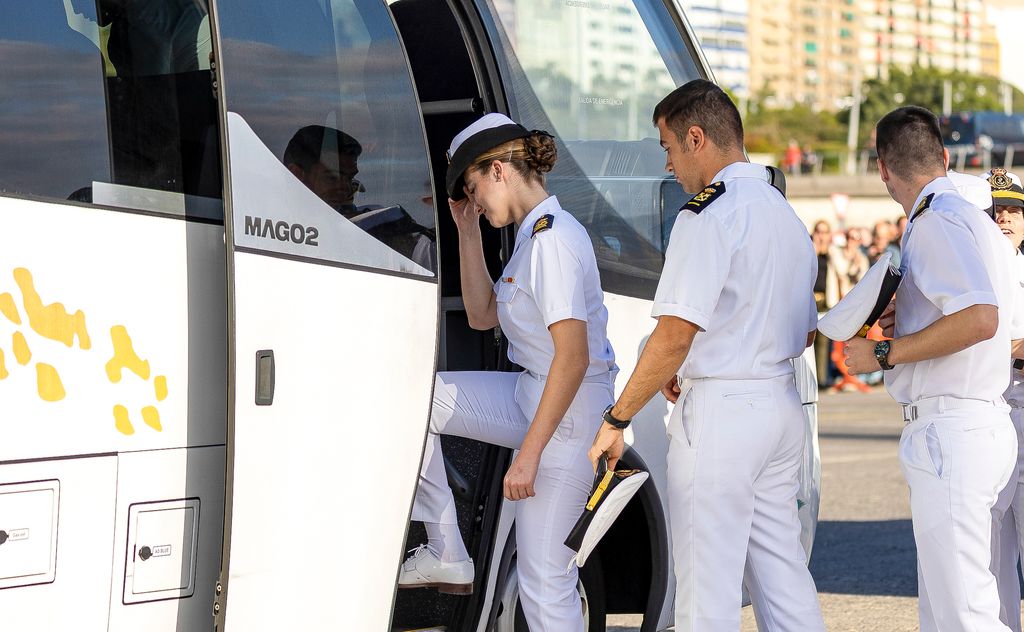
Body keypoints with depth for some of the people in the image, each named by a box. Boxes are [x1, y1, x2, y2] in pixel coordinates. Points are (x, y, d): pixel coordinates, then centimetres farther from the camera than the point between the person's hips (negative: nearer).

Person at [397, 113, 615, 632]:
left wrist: (528, 454, -26)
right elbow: (483, 316, 22)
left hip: (568, 413, -10)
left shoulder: (553, 240, -20)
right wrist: (468, 232, 13)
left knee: (543, 581, -9)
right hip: (530, 394, 10)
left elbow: (573, 358, -26)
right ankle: (446, 556, 7)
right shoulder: (531, 235, 12)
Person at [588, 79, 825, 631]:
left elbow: (675, 334, -20)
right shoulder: (786, 215, 15)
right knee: (782, 571, 12)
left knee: (708, 586, -5)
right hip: (781, 405, 9)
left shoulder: (710, 213, -13)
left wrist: (616, 419, -13)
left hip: (719, 414, -9)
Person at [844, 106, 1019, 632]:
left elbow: (981, 319, -26)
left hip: (949, 430, -11)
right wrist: (908, 321, 22)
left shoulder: (935, 222, -12)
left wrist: (885, 353, -17)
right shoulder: (975, 220, 20)